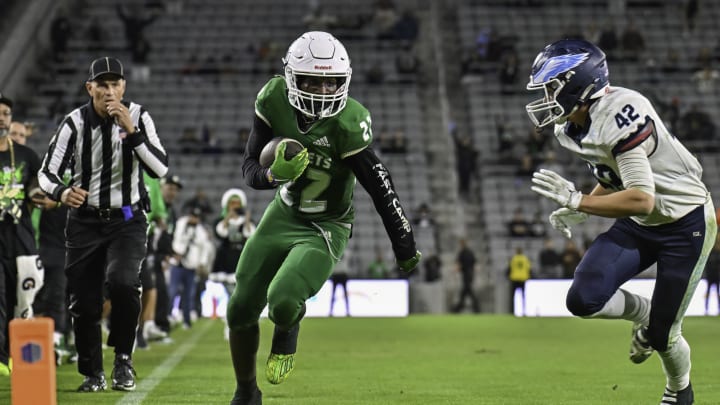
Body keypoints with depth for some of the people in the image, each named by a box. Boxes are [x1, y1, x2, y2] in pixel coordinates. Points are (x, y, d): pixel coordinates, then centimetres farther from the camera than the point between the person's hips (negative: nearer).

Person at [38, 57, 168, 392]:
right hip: (85, 221, 1)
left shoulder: (137, 117, -7)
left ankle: (123, 357, -4)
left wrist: (131, 131, -25)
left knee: (121, 282, -26)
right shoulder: (75, 122, -8)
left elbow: (159, 169, -15)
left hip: (127, 220, -1)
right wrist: (62, 192, -30)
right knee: (84, 303, 2)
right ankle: (93, 373, 24)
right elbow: (47, 172, -8)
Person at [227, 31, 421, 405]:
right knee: (241, 310, 6)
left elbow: (380, 187, -21)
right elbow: (250, 168, -9)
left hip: (324, 229, -4)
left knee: (282, 302, -27)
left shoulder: (348, 124, -28)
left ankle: (287, 331, 12)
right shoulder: (273, 100, -16)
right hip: (282, 215, 4)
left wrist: (405, 248, -15)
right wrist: (275, 174, -33)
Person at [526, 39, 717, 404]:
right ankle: (643, 313, 19)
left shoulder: (620, 114, -30)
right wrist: (577, 212, 2)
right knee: (583, 299, -13)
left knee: (661, 336, 0)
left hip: (686, 225, -7)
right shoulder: (570, 128, -2)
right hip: (639, 225, 7)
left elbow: (641, 199, -34)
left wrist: (577, 201, -31)